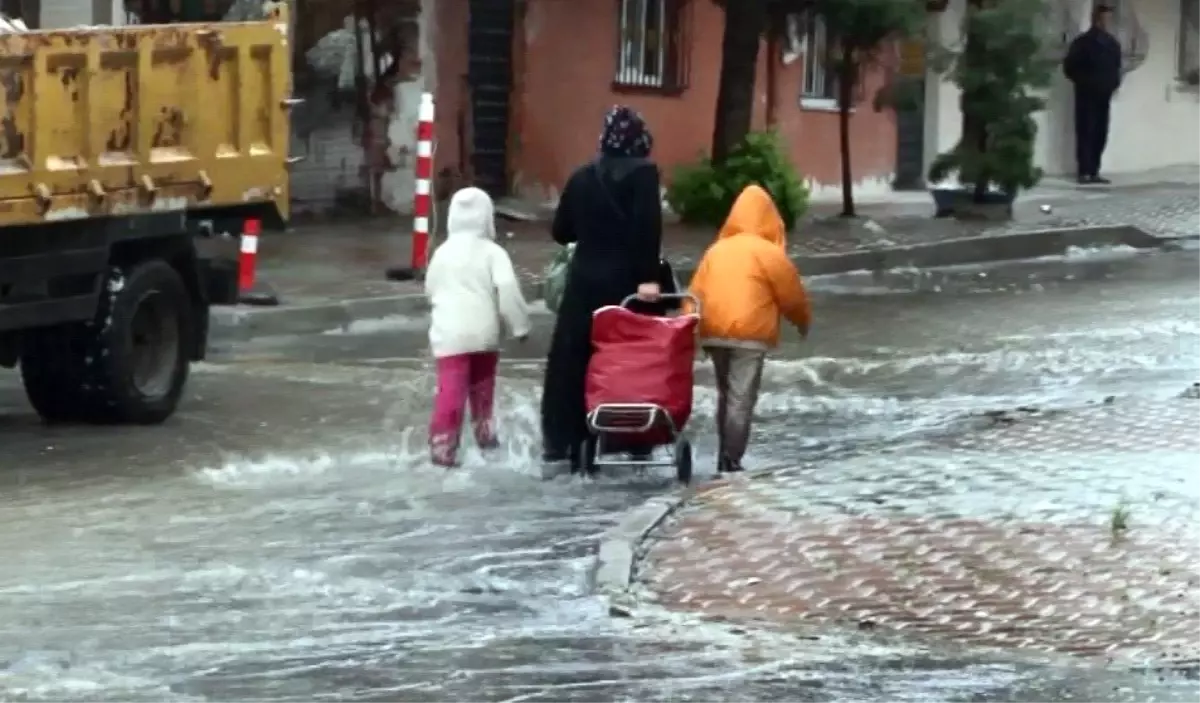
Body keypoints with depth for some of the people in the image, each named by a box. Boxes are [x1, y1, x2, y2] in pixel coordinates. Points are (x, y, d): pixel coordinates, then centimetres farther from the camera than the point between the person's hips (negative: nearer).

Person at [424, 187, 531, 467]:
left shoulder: (442, 252, 8)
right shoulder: (492, 252, -4)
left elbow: (430, 290, 18)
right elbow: (508, 289, -13)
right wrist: (520, 325, -6)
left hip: (449, 334, 1)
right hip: (484, 333, -1)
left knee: (451, 391, -6)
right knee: (481, 386, 21)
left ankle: (443, 449, -16)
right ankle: (485, 434, 34)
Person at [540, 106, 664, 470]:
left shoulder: (582, 177, 9)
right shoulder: (643, 173, -5)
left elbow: (560, 231, 14)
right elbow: (647, 227, -17)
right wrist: (648, 277, -18)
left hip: (585, 280, 4)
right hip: (625, 282, -3)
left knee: (571, 360, 6)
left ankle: (561, 441, 3)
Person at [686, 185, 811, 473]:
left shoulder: (716, 250, 14)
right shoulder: (769, 253, -1)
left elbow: (696, 293, 11)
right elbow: (791, 295, 5)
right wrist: (804, 322, 23)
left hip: (713, 332, 6)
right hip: (749, 334, -6)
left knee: (725, 395, 18)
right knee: (741, 399, -5)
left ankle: (725, 457, 22)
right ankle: (731, 462, -10)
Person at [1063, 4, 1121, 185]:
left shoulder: (1112, 44, 12)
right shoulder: (1082, 43, -5)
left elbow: (1116, 67, 22)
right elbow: (1069, 67, -5)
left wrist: (1114, 82, 6)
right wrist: (1084, 82, -9)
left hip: (1103, 95, 6)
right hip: (1086, 94, -6)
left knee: (1100, 134, 4)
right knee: (1086, 132, -8)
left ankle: (1094, 171, 9)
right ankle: (1084, 172, -9)